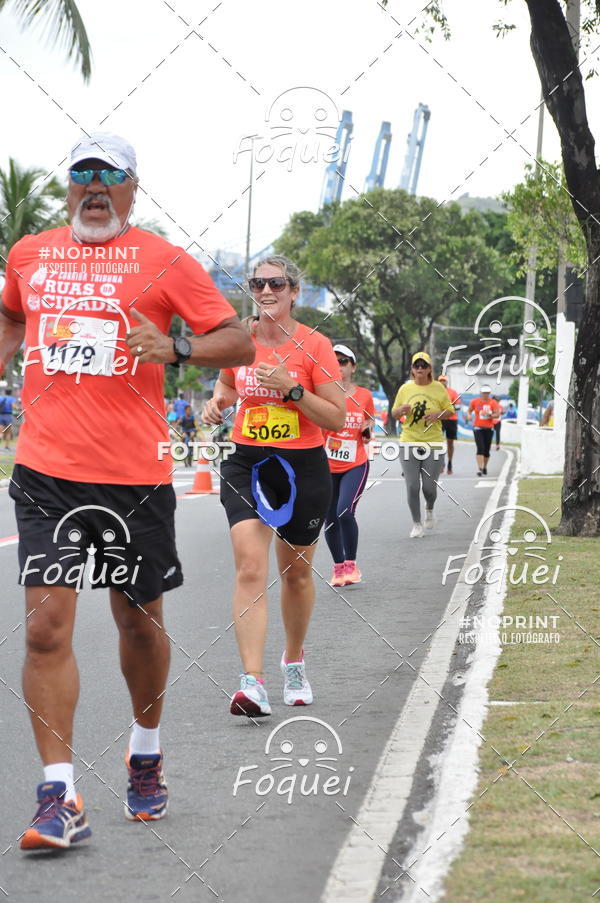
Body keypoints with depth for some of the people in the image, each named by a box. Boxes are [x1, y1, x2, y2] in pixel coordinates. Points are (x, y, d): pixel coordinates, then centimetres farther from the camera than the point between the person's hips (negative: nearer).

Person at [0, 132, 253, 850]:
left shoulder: (163, 261, 0)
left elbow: (239, 342, -1)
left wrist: (176, 348, -18)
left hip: (135, 473, -1)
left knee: (138, 621, 13)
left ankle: (146, 751, 39)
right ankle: (58, 800, -8)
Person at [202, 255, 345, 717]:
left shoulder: (314, 345, -8)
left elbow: (337, 418, -9)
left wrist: (291, 388, -21)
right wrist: (219, 400, 0)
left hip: (303, 469, -1)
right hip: (247, 465, 1)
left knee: (296, 572, 15)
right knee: (250, 568, -17)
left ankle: (294, 659, 41)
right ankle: (253, 683, -23)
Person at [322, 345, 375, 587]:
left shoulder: (364, 395, 2)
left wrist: (368, 428, -5)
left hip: (355, 466, -1)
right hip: (326, 467, 1)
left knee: (345, 512, -19)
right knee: (330, 519, 6)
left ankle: (351, 566, -2)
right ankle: (338, 567, 25)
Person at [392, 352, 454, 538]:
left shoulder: (438, 388, 2)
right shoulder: (405, 388, 6)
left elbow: (450, 411, 8)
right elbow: (394, 413, 14)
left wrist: (438, 414, -13)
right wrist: (401, 410, -9)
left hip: (433, 443, -1)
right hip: (409, 442, 1)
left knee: (429, 486, -1)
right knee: (412, 486, -5)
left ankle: (429, 509, 33)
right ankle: (416, 524, 9)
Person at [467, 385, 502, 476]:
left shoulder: (493, 403, 0)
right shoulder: (474, 402, 1)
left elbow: (497, 414, -4)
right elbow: (469, 411, 14)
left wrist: (489, 415, -22)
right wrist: (469, 416, -8)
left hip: (489, 428, 2)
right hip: (478, 428, -2)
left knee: (486, 450, 9)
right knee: (480, 448, -15)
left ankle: (485, 467, 28)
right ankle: (480, 468, -20)